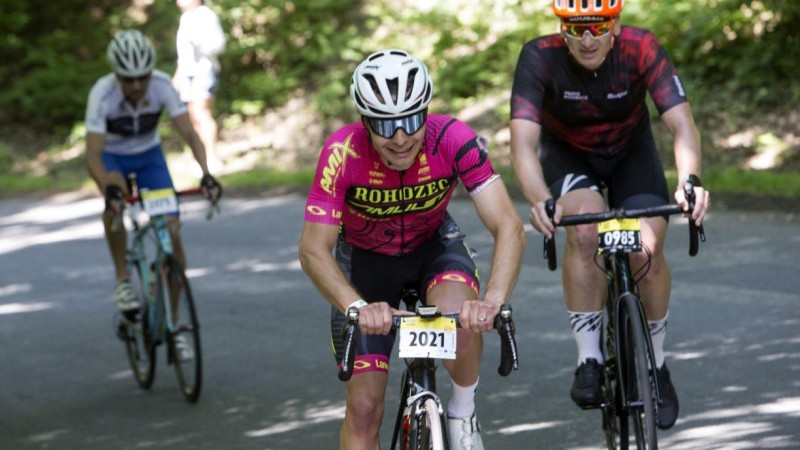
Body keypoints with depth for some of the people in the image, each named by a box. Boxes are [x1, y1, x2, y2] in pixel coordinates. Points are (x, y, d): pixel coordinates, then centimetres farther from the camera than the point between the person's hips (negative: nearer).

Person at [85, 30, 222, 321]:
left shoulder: (162, 86, -27)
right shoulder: (102, 93, -31)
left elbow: (190, 135, -30)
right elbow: (93, 155, -37)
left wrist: (206, 174, -47)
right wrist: (109, 190, -56)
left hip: (149, 155, 2)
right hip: (113, 157, -2)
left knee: (172, 234, -13)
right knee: (116, 198, -37)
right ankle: (122, 280, -22)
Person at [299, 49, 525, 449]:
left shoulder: (453, 139, -30)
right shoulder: (343, 153, -32)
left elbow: (508, 227, -35)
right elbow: (314, 250, -34)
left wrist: (493, 299, -53)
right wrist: (358, 306, -52)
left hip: (433, 246, 0)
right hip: (365, 259, 0)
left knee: (463, 321, -34)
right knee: (364, 407, -7)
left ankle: (463, 412, -5)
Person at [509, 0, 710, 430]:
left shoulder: (641, 48, -29)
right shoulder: (540, 57, -31)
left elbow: (682, 124, -36)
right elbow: (523, 141, -38)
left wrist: (690, 180, -56)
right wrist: (539, 200, -57)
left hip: (630, 150, 1)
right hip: (567, 153, -1)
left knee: (647, 253, -19)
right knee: (585, 230, -32)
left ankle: (656, 366, 6)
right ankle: (589, 359, -20)